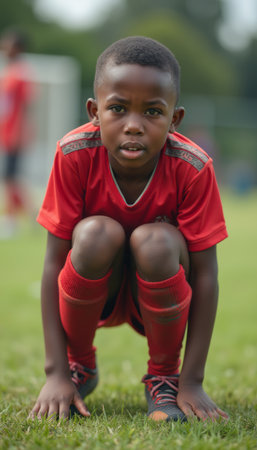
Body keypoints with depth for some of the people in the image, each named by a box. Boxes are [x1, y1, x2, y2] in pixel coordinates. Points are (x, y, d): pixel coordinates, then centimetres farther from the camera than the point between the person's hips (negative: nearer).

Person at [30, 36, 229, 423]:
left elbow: (205, 274, -21)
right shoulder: (75, 154, -24)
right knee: (98, 234, -32)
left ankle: (164, 378, -6)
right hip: (92, 293, 0)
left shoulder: (192, 168, -25)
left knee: (156, 242, -33)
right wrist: (56, 372, -24)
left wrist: (192, 382, -23)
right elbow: (54, 262, -21)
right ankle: (79, 366, -3)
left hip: (158, 296, 0)